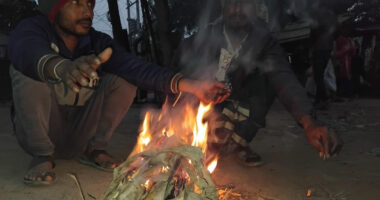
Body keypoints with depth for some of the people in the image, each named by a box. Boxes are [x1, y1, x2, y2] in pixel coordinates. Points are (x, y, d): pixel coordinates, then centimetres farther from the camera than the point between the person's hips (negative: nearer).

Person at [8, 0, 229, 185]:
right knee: (28, 71, -27)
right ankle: (42, 155, -16)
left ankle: (93, 149, -3)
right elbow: (30, 53, -40)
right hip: (39, 132, -3)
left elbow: (135, 68, -23)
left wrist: (191, 85, -37)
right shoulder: (32, 29, -15)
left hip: (78, 136, 3)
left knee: (123, 78, -15)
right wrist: (60, 67, -64)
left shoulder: (99, 42, -7)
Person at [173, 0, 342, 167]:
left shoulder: (262, 42, -17)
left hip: (237, 109, 2)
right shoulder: (205, 37, -15)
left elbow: (284, 78, -34)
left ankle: (239, 142, -13)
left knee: (267, 80, -23)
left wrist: (308, 121, -51)